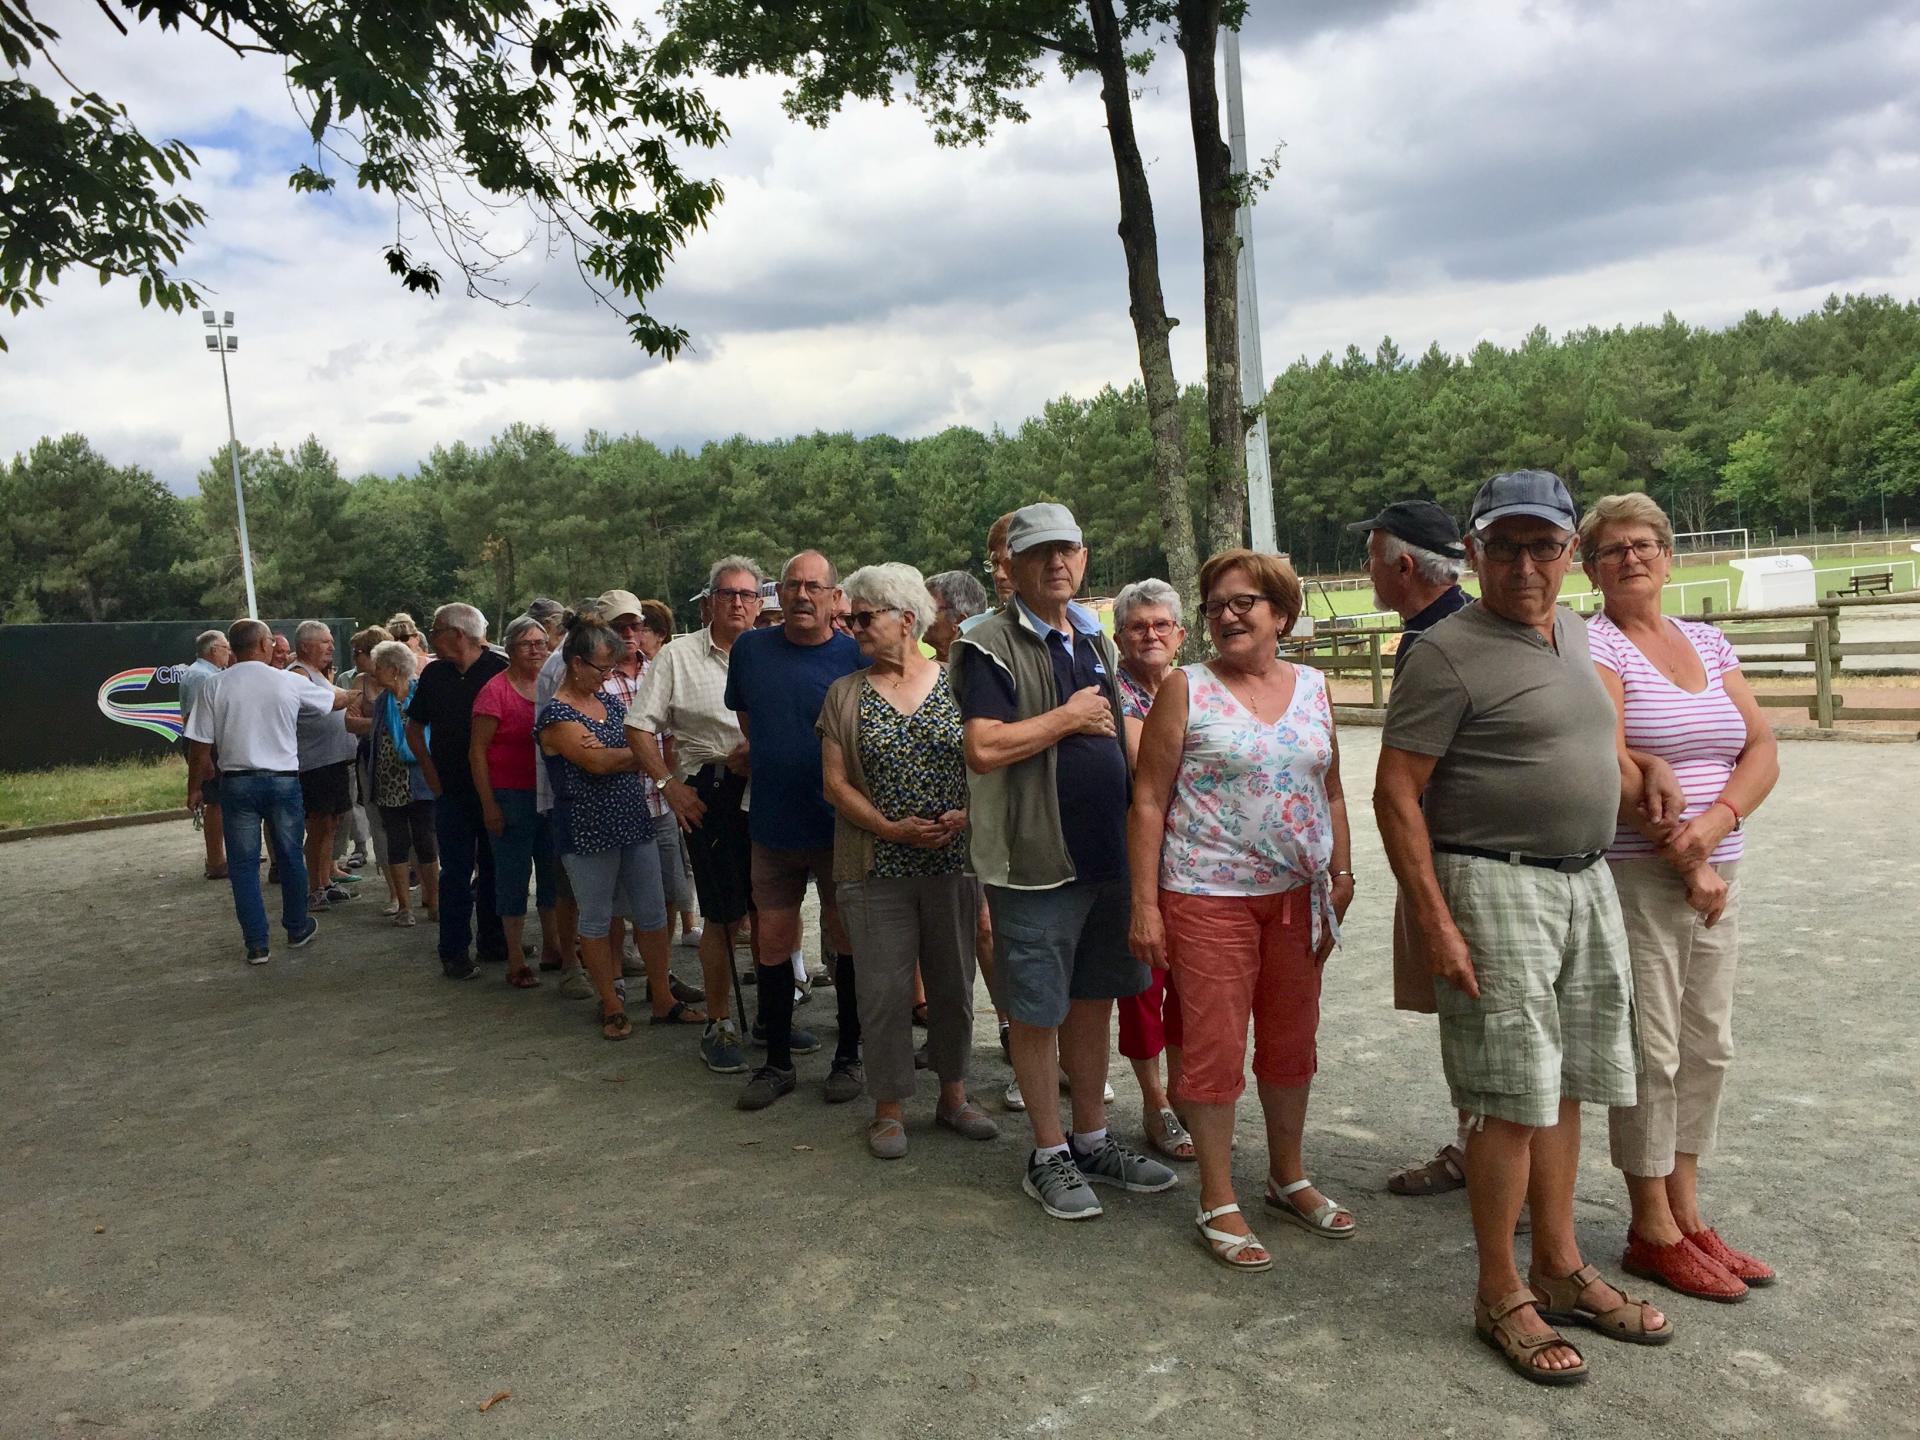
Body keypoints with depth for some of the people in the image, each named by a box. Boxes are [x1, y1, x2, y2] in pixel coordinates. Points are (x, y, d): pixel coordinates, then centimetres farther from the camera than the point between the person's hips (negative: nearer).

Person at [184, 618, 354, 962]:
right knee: (291, 856, 17)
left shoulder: (215, 687, -5)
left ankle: (257, 944, 8)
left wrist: (195, 787, 8)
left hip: (237, 782, 0)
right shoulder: (289, 683, -4)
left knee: (243, 864, 7)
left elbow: (200, 746, -5)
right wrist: (350, 695, 35)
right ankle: (297, 928, 30)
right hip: (283, 779, 0)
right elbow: (338, 700, 12)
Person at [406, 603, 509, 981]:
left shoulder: (500, 669, -7)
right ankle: (454, 952, 10)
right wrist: (430, 771, 6)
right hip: (452, 790, 2)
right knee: (456, 872, 3)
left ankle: (493, 942, 21)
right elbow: (414, 728, 18)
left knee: (494, 868, 9)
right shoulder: (433, 674, 6)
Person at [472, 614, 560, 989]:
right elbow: (477, 751, -9)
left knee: (552, 872, 12)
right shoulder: (495, 691, -10)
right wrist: (489, 804, -12)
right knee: (513, 873, 2)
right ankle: (515, 959, 12)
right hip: (511, 798, -5)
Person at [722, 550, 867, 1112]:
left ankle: (848, 1057, 24)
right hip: (773, 827, 3)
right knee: (773, 943, 9)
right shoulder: (751, 649, 2)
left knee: (847, 943, 8)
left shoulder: (856, 658, -9)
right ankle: (777, 1062, 24)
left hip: (840, 827, -3)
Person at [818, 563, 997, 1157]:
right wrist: (893, 829, -13)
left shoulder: (956, 684, 2)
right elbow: (836, 782, 0)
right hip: (877, 866, 0)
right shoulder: (845, 694, 4)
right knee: (884, 989, 2)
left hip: (954, 860, 1)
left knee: (954, 983, 10)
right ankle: (889, 1108, 17)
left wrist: (966, 815, -14)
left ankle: (953, 1095, 27)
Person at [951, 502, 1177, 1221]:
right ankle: (1048, 1155, 19)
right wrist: (1069, 717, -15)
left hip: (1107, 853, 7)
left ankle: (1092, 1140, 31)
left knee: (1094, 999, 16)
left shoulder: (1095, 640, 14)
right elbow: (983, 749, -23)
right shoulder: (990, 645, -10)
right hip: (1035, 860, -7)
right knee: (1037, 1012, 4)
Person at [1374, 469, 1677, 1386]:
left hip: (1587, 881, 8)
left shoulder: (1572, 632, 12)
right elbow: (1395, 792, -17)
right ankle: (1501, 1298, 12)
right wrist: (1434, 921, -20)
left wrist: (1643, 780, 16)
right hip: (1497, 887, -8)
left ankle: (1560, 1270, 29)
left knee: (1562, 1088, 15)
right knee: (1513, 1100, -3)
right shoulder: (1451, 653, -13)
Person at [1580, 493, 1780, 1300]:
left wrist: (1716, 822, -14)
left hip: (1716, 878, 7)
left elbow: (1761, 751, 5)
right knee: (1650, 1051, 0)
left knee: (1707, 1047, 12)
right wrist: (1686, 860, -14)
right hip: (1632, 877, -7)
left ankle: (1686, 1214, 26)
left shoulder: (1708, 644, 13)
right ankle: (1654, 1234, 13)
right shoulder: (1594, 645, -7)